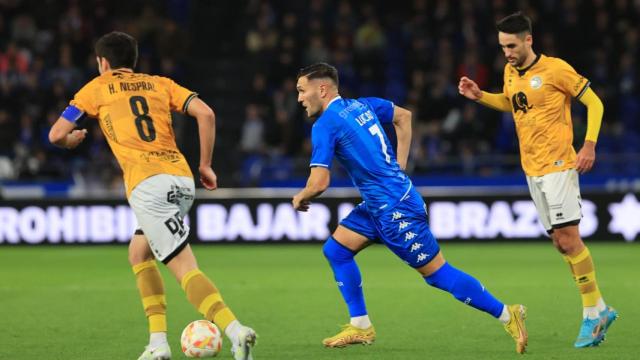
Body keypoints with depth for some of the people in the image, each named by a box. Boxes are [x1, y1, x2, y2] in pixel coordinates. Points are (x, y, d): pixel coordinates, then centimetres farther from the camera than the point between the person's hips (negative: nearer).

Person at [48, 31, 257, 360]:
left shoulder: (97, 88, 14)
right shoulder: (160, 84, 22)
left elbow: (56, 135, 12)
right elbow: (205, 113, 8)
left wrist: (72, 139, 35)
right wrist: (206, 165, 15)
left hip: (148, 185, -5)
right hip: (183, 180, 5)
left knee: (185, 268, -13)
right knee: (138, 253, 24)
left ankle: (235, 331, -34)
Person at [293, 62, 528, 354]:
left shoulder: (325, 125, -15)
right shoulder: (360, 106, 10)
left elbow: (319, 182, -21)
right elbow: (403, 116, 25)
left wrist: (300, 197, 2)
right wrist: (399, 165, 23)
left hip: (395, 209, -10)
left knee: (437, 273, -4)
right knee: (335, 249, 10)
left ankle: (507, 315, 2)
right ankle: (360, 327, 13)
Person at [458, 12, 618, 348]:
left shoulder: (555, 69, -12)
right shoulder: (510, 72, 10)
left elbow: (594, 102, -8)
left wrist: (589, 144, -17)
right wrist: (479, 96, 12)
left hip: (558, 165, -7)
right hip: (532, 169, 7)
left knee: (567, 236, -12)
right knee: (561, 241, 6)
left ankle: (592, 313, -5)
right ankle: (600, 310, 13)